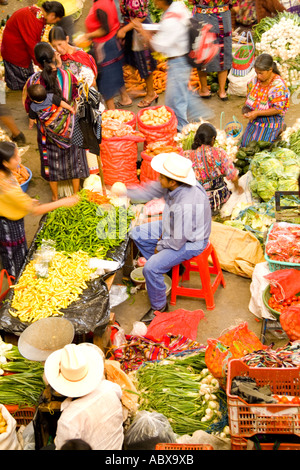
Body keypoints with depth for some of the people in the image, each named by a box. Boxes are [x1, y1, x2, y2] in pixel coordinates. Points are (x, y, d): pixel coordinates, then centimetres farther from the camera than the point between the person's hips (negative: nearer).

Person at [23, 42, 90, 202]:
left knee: (51, 159, 19)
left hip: (46, 128, 0)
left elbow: (28, 108, -7)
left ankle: (55, 196, 34)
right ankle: (76, 194, 32)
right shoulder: (67, 76, -18)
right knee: (74, 158, 19)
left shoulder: (33, 81, -18)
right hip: (70, 127, 0)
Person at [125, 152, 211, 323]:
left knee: (151, 268, -21)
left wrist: (160, 246, -10)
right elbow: (150, 191, 6)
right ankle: (164, 267, 25)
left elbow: (177, 241, -29)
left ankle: (159, 307, 5)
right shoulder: (173, 185, -15)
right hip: (173, 228, 9)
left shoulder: (186, 205, -40)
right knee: (137, 234, 11)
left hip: (190, 242, -9)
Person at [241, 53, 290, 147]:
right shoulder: (255, 81, -3)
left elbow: (278, 109, -23)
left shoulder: (278, 86, -23)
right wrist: (246, 108, -7)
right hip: (255, 120, 6)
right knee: (244, 143, -4)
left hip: (271, 121, -6)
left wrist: (257, 113, -26)